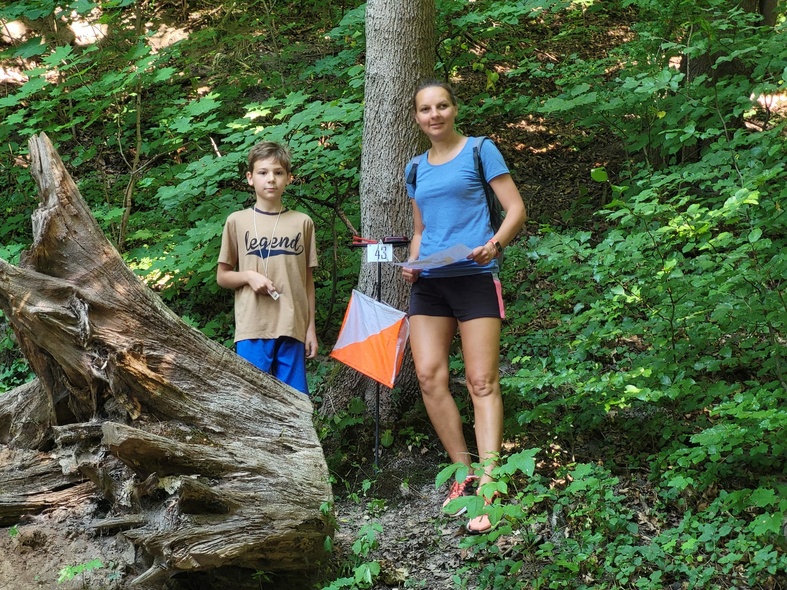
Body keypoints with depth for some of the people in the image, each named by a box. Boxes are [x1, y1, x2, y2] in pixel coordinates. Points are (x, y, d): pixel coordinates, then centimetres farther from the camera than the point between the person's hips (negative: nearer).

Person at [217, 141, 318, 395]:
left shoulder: (302, 223, 8)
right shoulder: (237, 221, 5)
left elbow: (308, 280, 11)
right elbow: (222, 276, 10)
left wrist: (311, 327, 8)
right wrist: (248, 276, -10)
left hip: (292, 328, 1)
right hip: (252, 329, -1)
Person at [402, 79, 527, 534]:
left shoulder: (480, 151, 3)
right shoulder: (416, 169, 18)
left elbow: (516, 209, -1)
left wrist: (495, 244, -20)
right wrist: (412, 263, 6)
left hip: (474, 277, -5)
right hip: (429, 283, 5)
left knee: (482, 381, -10)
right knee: (429, 377, -5)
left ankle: (488, 487, -15)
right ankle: (464, 474, 7)